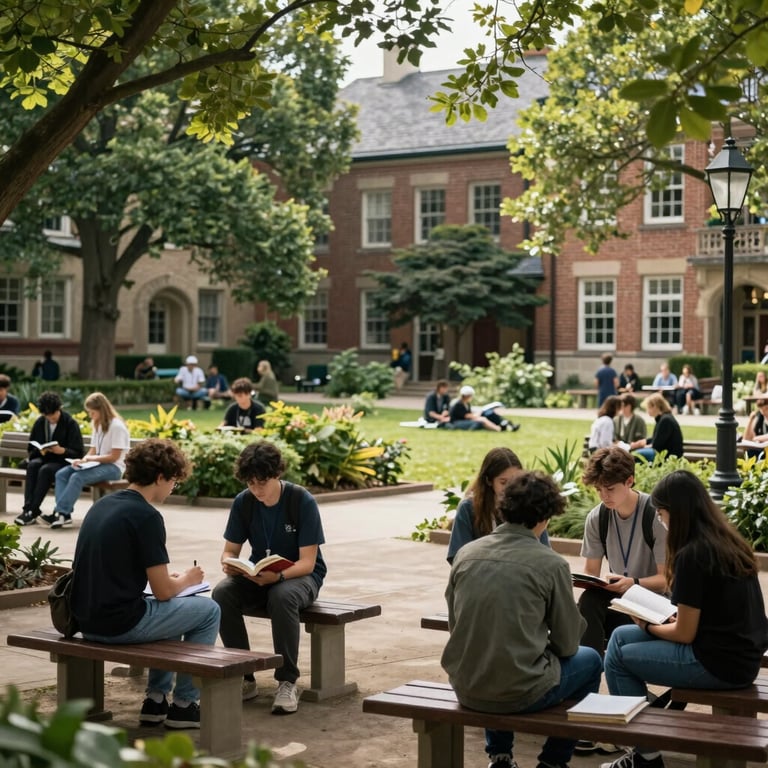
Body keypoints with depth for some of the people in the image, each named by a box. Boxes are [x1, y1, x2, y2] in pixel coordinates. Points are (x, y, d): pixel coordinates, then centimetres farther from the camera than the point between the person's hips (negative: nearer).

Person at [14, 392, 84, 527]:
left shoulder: (70, 423, -8)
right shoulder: (39, 423, 5)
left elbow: (78, 453, -8)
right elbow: (31, 449, 13)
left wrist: (62, 450, -28)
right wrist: (40, 451, -11)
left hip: (63, 462, -4)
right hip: (43, 458, 4)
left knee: (45, 470, -35)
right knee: (32, 465, -30)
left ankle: (32, 512, -35)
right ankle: (27, 508, -37)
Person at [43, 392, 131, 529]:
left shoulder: (117, 426, -12)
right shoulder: (97, 425, 14)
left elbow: (114, 456, -15)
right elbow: (93, 450, 15)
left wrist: (91, 459, -18)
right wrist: (83, 460, -6)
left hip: (113, 467, -9)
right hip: (98, 464, 9)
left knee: (77, 477, -30)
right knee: (61, 474, -11)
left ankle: (61, 513, -27)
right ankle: (65, 514, -23)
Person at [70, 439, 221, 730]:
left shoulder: (101, 505, 10)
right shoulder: (146, 516, -16)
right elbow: (163, 591, -13)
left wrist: (171, 578, 20)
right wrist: (187, 578, 9)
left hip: (88, 620, 9)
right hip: (121, 624, -9)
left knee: (173, 608, 32)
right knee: (209, 611, 11)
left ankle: (156, 699, 29)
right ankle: (184, 704, 16)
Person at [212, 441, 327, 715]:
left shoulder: (302, 501, -17)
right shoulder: (243, 502, -5)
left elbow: (307, 561, -19)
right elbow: (230, 549, 2)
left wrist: (278, 575, -39)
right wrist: (228, 564, -23)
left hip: (301, 575, -4)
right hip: (258, 575, 4)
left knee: (282, 596, -39)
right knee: (222, 593, -27)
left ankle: (287, 682, -26)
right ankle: (245, 678, -17)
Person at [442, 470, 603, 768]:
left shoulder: (465, 553, 1)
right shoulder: (551, 564, -11)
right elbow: (567, 644, -2)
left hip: (465, 688, 5)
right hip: (520, 693, -4)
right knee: (590, 660, 24)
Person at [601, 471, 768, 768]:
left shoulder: (692, 554, -20)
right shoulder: (728, 541, 6)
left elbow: (684, 634, -14)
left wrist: (647, 626, 3)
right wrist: (675, 613, 8)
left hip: (720, 662, -9)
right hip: (741, 652, 9)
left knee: (617, 657, 5)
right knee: (621, 636, 16)